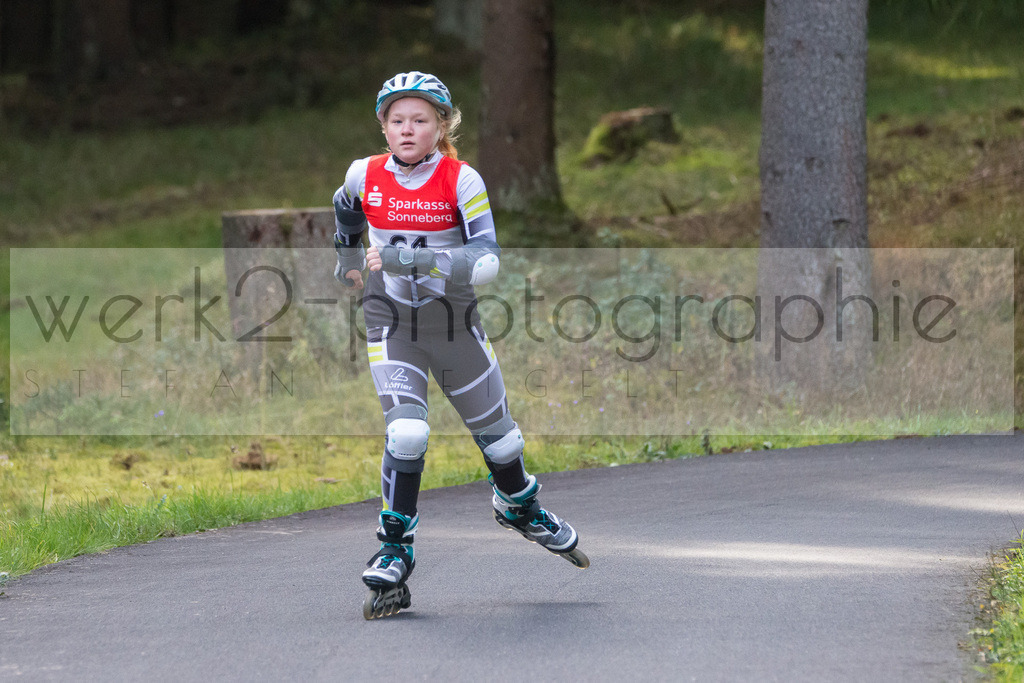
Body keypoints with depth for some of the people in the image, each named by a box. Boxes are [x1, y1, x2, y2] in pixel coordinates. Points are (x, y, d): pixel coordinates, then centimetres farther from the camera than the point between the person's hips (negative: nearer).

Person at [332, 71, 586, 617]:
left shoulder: (462, 181, -14)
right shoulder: (364, 176, -6)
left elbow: (486, 260, -22)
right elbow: (346, 207, 20)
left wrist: (412, 260, -32)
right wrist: (347, 256, 30)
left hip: (455, 324, 0)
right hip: (391, 324, 0)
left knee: (495, 430, 16)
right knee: (406, 433, -21)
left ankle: (519, 506, 47)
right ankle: (395, 548, -8)